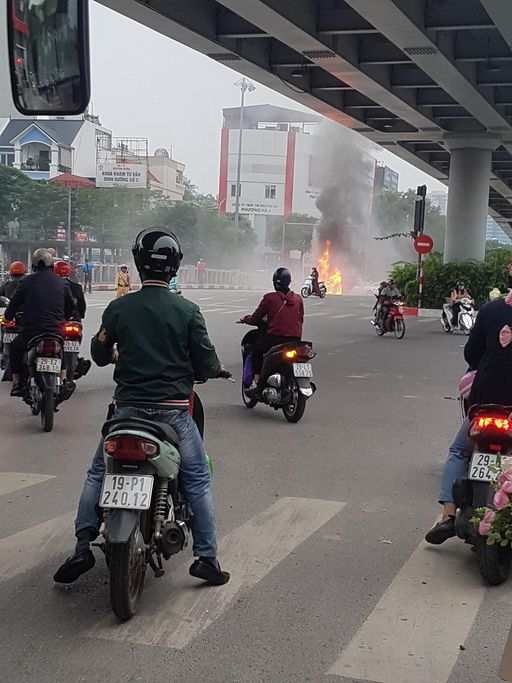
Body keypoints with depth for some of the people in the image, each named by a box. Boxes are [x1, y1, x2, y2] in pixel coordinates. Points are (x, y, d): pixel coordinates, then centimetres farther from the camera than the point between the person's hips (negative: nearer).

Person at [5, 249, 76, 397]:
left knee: (14, 349, 26)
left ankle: (17, 383, 18)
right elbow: (71, 306, 16)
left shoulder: (27, 282, -2)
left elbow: (14, 302, 5)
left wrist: (8, 317, 25)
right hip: (56, 332, 2)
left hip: (31, 331, -2)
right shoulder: (62, 283, 5)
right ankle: (63, 379, 18)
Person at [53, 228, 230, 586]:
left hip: (128, 407, 2)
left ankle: (82, 548, 9)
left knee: (98, 474, 17)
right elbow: (206, 363, -5)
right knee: (198, 480, 11)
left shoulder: (119, 308, -3)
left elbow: (99, 354, 9)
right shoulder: (187, 310, -7)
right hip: (173, 409, -1)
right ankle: (206, 557, 8)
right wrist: (219, 367, 19)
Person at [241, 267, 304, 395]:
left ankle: (256, 382, 9)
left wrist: (246, 319, 24)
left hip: (274, 338, -4)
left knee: (256, 349, 23)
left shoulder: (270, 298, -4)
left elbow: (256, 318, 3)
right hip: (295, 340, 4)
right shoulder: (298, 299, 8)